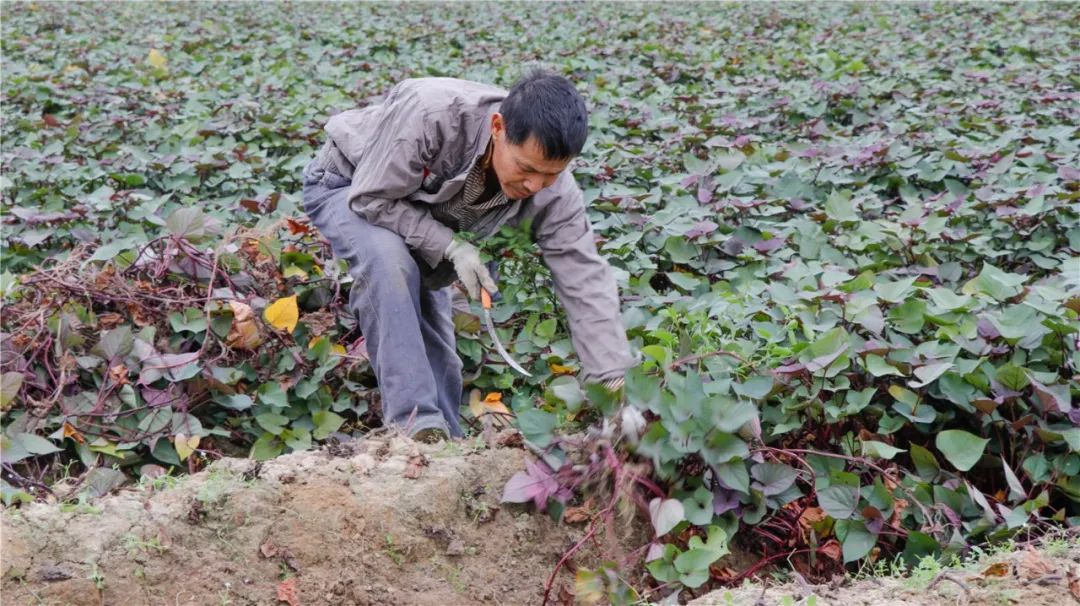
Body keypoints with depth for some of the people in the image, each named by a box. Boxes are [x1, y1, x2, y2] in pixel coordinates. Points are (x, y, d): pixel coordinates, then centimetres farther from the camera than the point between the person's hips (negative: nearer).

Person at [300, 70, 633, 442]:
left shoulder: (554, 191, -27)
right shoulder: (430, 114, -41)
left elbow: (585, 282, -27)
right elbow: (371, 198, -31)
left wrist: (614, 387, -33)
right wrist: (450, 246, -36)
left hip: (426, 224, 5)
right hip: (348, 187, -5)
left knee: (436, 339, -1)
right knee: (389, 261, -35)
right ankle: (414, 422, -32)